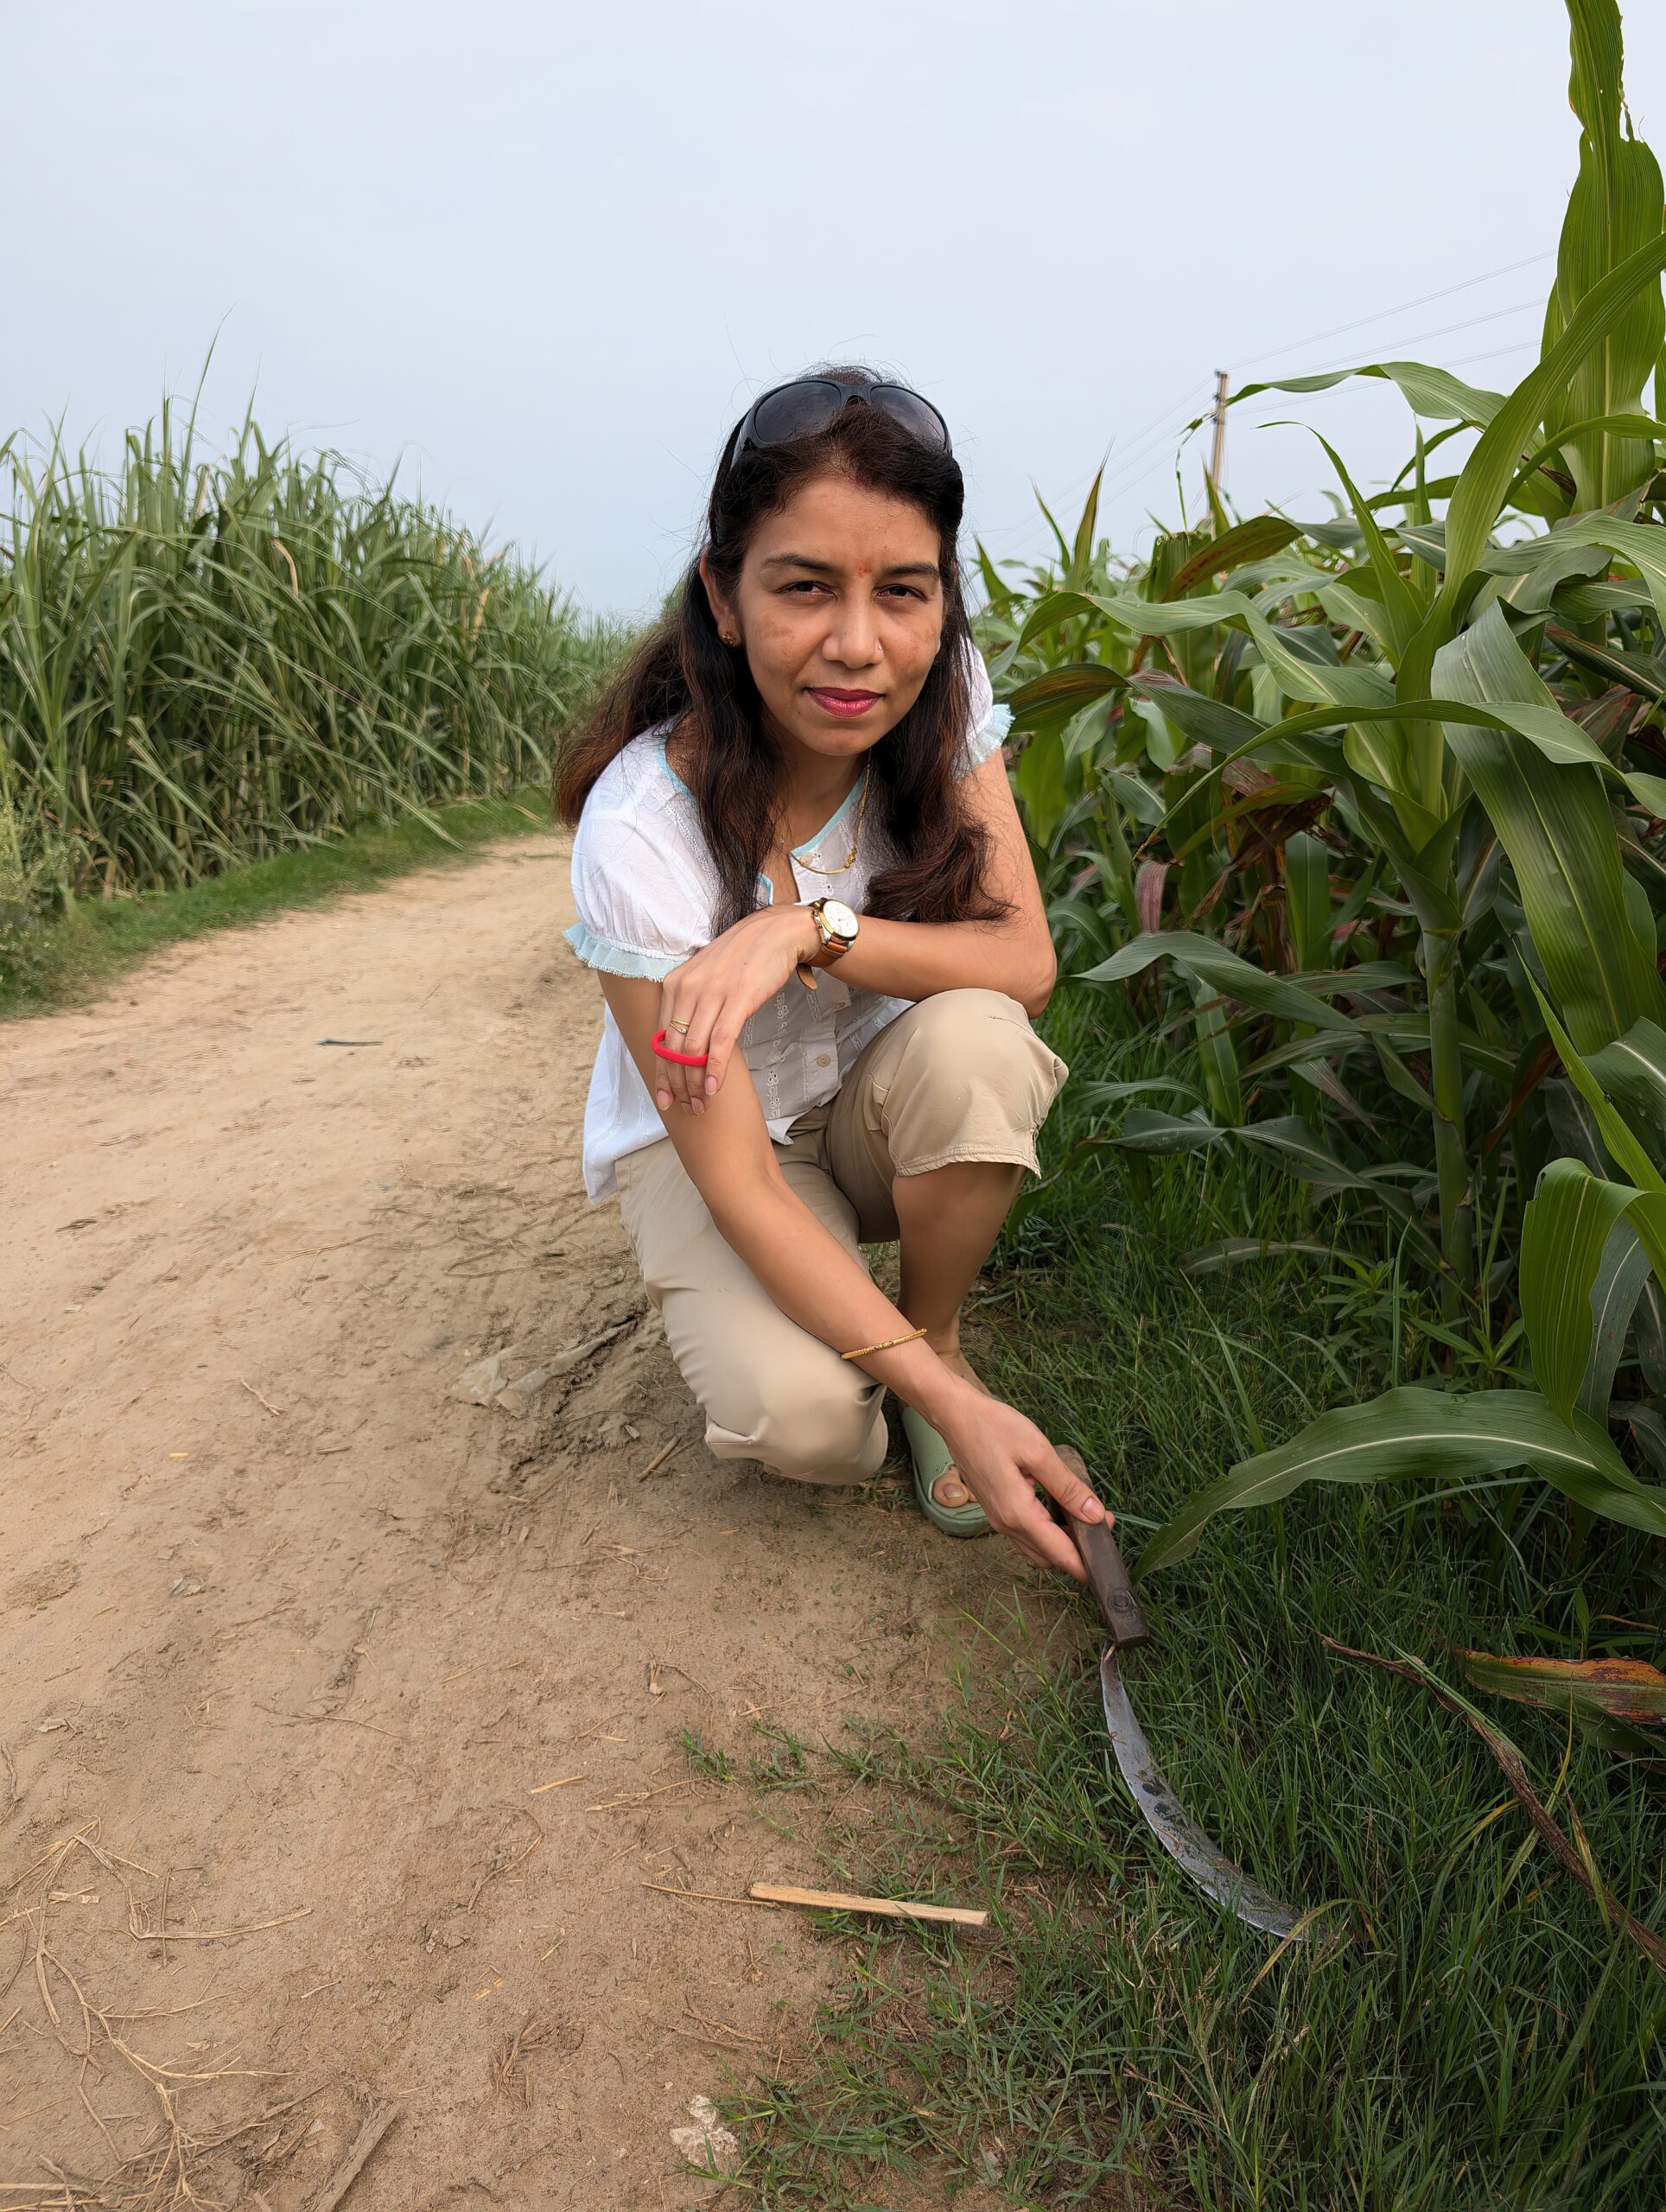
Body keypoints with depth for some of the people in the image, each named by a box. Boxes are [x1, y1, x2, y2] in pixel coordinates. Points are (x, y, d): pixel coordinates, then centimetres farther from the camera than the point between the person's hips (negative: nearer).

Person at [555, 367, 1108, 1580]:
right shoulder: (643, 829, -30)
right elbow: (739, 1180, -29)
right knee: (803, 1420, -28)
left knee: (971, 1042, -31)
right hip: (705, 1131, -3)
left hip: (881, 1112, 4)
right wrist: (954, 1412, -34)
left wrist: (812, 929, -37)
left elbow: (1025, 962, -19)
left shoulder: (944, 695, -16)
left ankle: (939, 1329, -4)